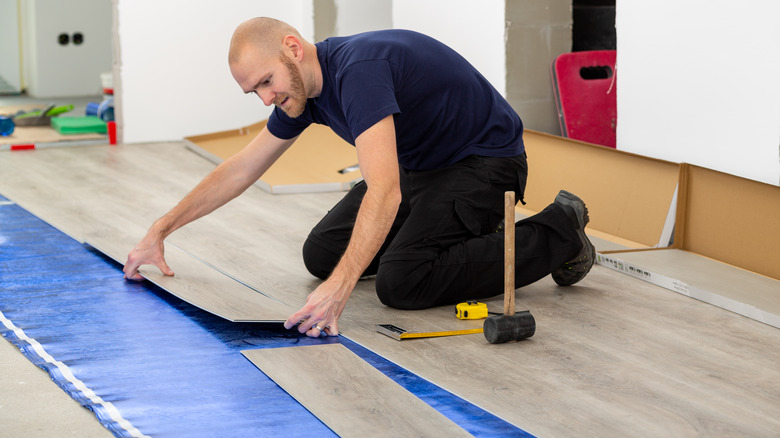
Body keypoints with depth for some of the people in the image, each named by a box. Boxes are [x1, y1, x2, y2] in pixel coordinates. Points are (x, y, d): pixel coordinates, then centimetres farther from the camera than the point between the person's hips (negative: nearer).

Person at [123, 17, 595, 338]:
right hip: (420, 163, 9)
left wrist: (339, 289, -51)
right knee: (322, 254, 6)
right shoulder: (303, 86, -3)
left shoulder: (358, 69, -33)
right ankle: (452, 228, 20)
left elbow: (384, 189, -44)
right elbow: (241, 169, 10)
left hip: (485, 160, -9)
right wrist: (160, 231, 9)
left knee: (401, 282, -24)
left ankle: (558, 235, -10)